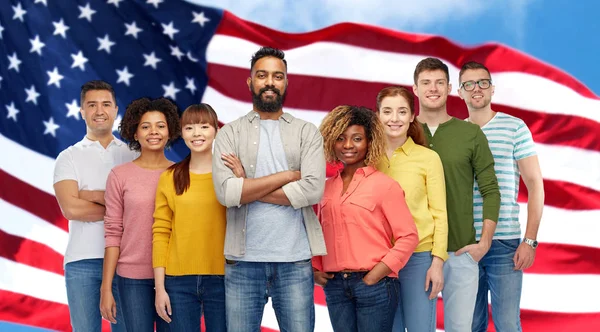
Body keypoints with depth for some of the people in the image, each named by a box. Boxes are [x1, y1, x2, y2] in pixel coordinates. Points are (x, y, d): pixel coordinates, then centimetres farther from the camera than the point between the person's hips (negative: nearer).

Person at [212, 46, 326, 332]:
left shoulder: (308, 133, 6)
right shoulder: (230, 133, 5)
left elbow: (313, 189, -10)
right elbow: (225, 192, -10)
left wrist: (247, 189, -9)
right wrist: (287, 175, -9)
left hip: (295, 260, 0)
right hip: (243, 260, 0)